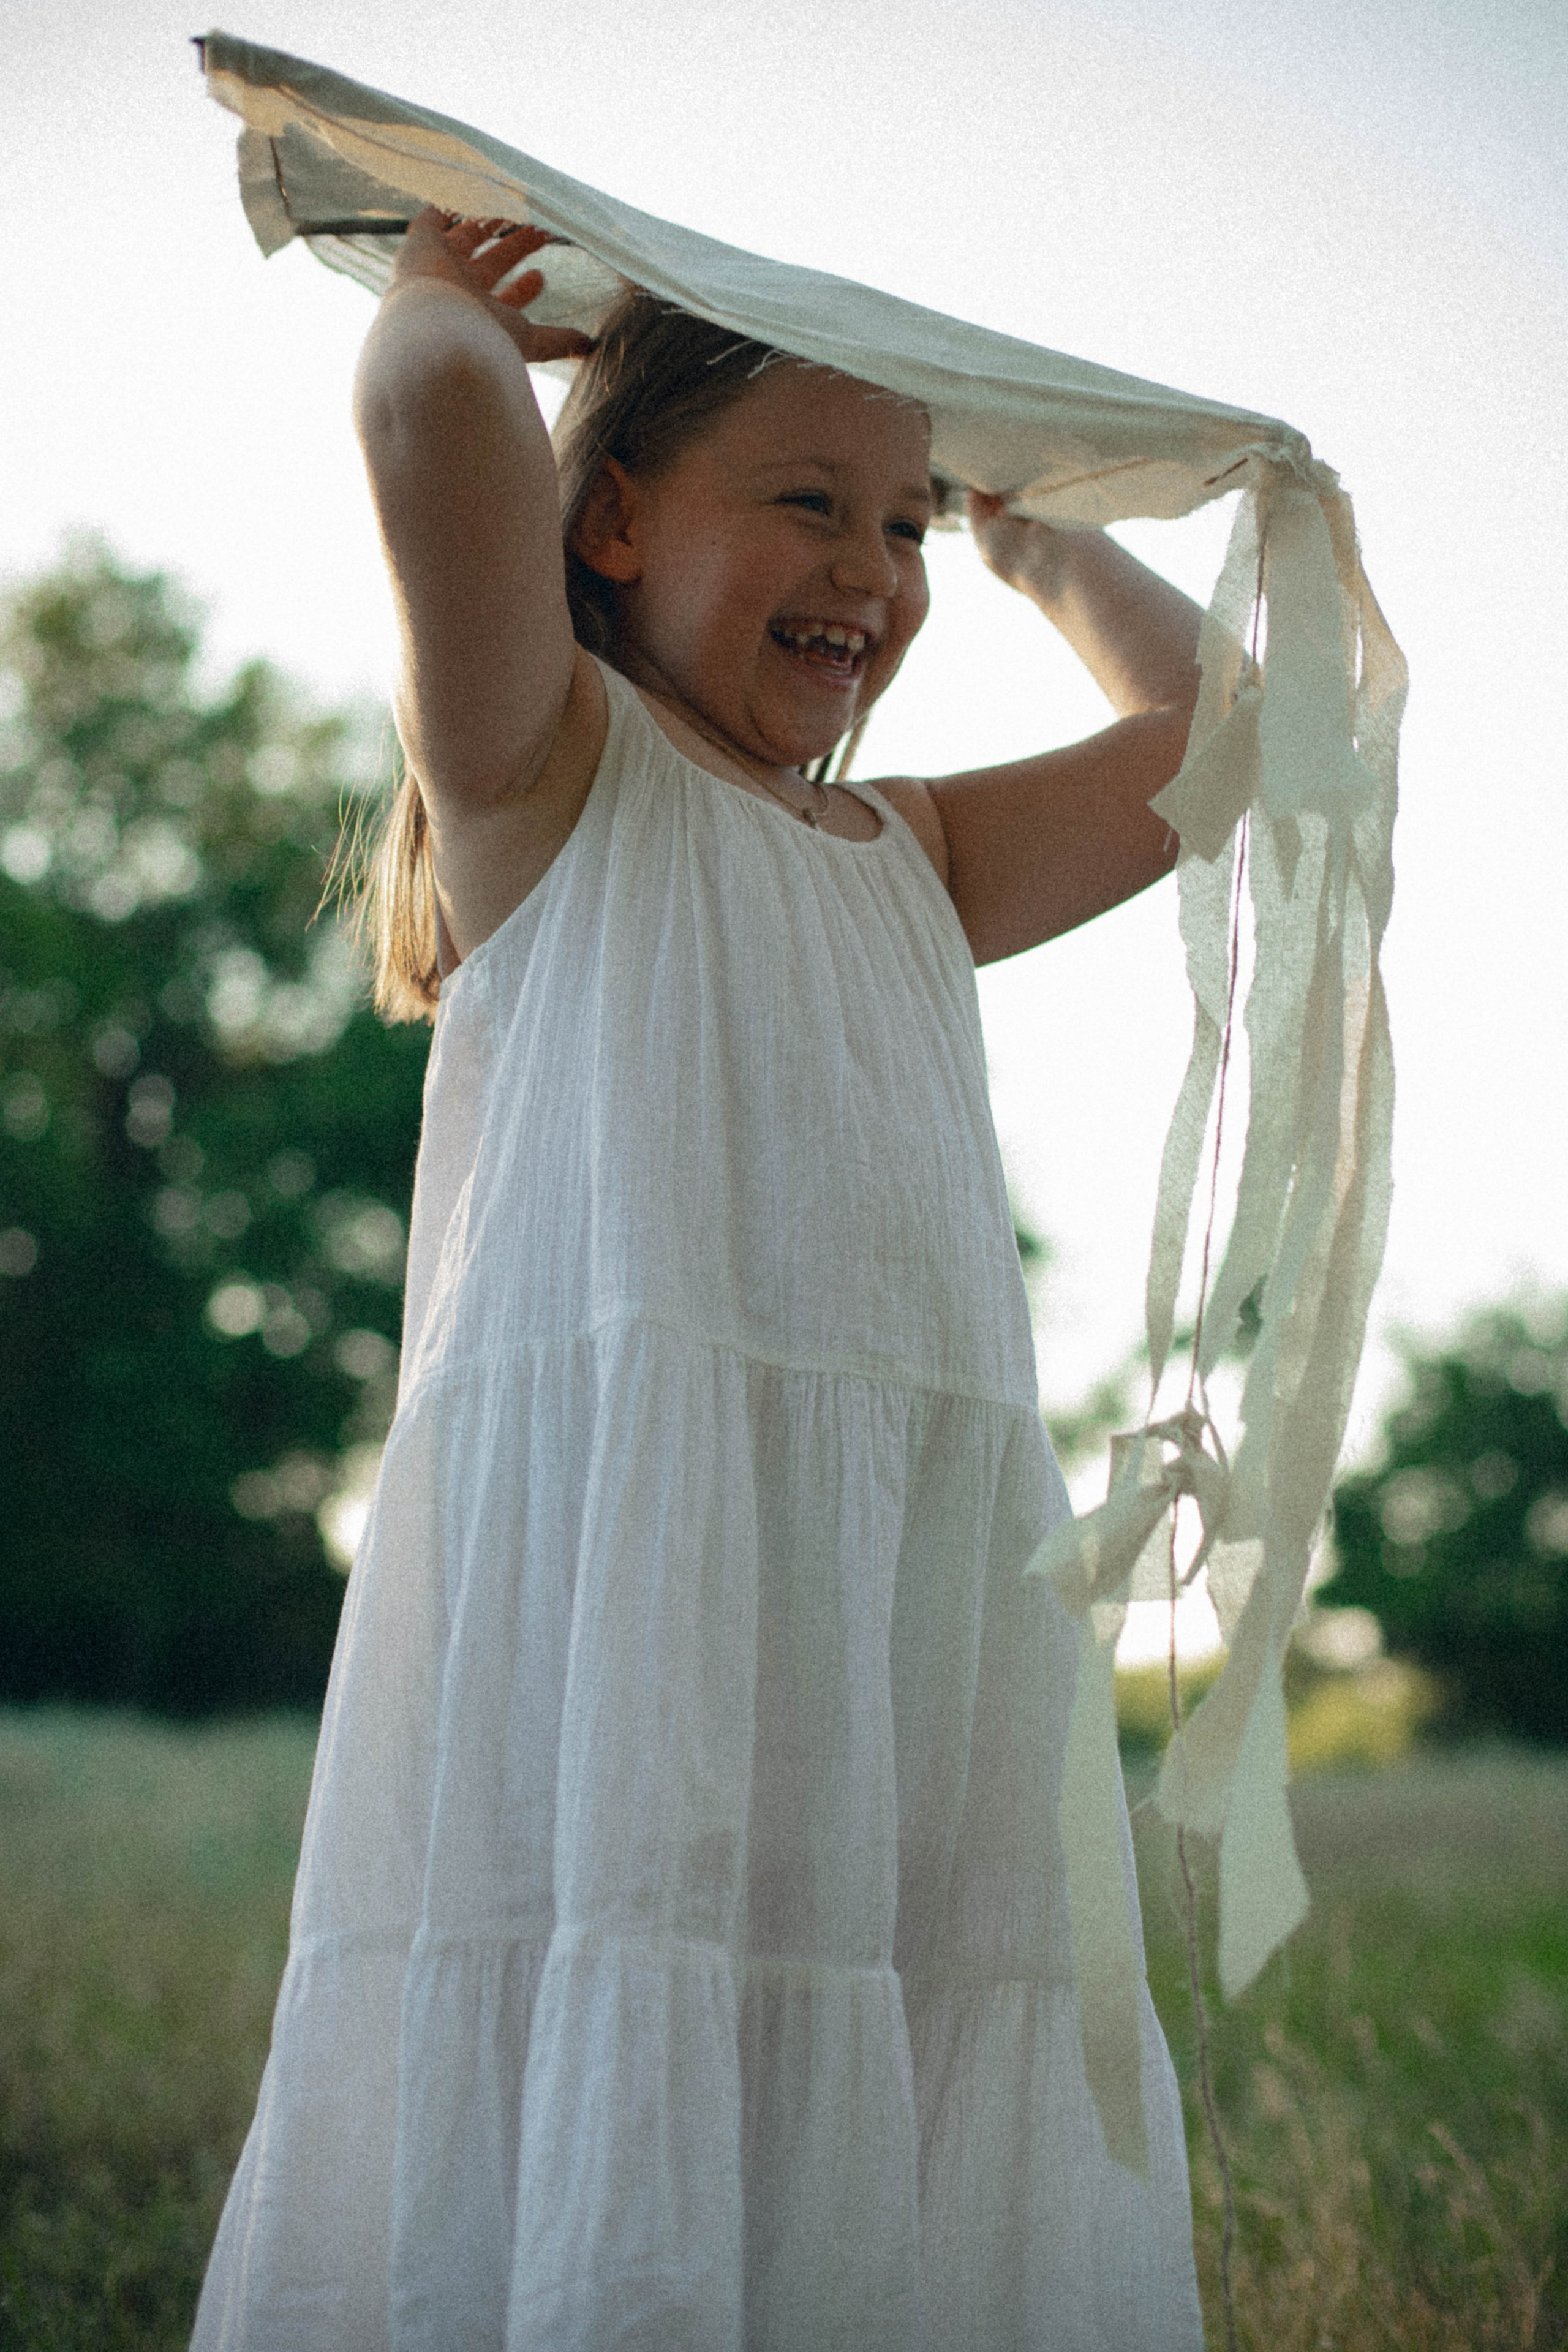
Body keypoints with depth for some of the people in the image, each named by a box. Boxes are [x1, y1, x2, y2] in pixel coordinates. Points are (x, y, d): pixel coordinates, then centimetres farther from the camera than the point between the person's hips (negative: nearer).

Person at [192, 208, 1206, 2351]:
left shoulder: (914, 860, 28)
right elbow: (435, 419, -8)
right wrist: (450, 300, 13)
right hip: (617, 1542, -6)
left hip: (942, 1559, 6)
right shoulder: (551, 766, 9)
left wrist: (1031, 536, 36)